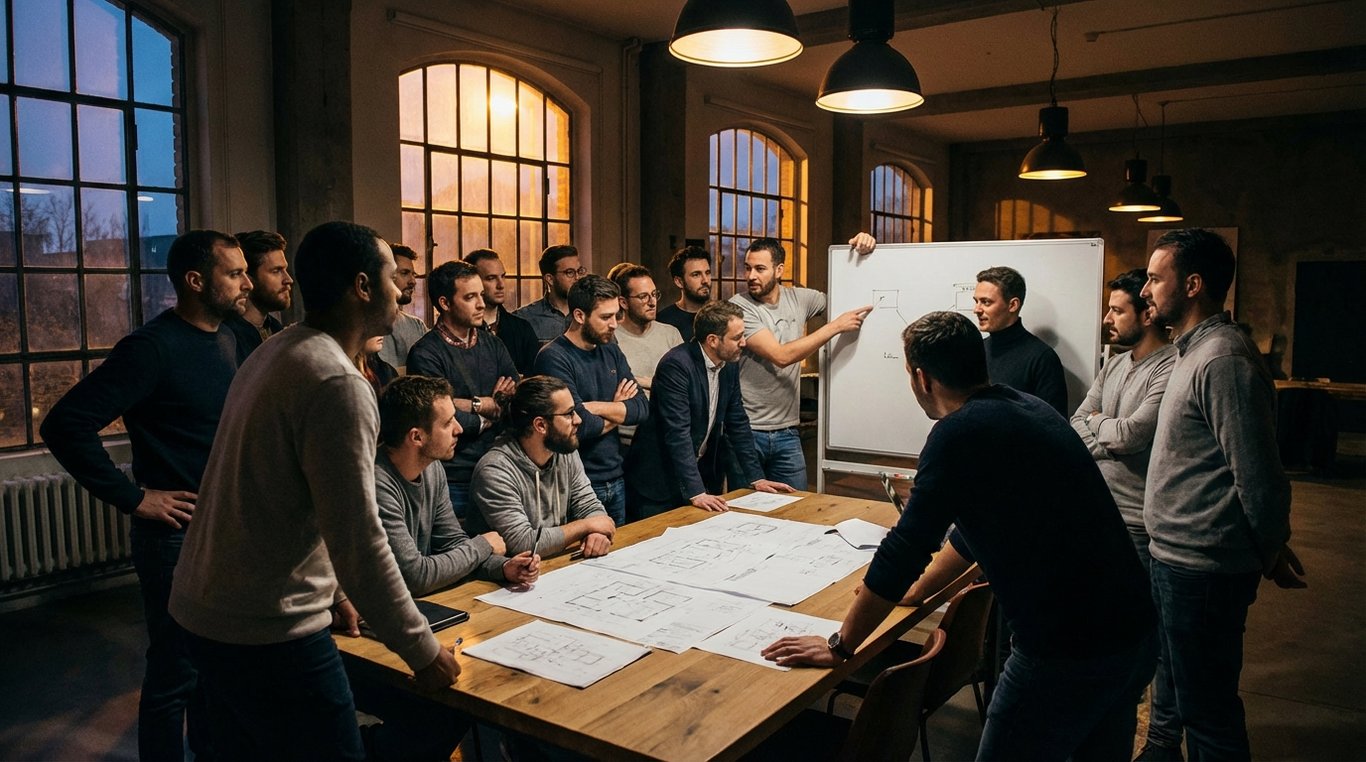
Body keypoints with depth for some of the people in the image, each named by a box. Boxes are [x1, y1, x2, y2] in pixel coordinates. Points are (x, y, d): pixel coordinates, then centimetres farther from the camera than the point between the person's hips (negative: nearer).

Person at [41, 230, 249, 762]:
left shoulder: (228, 339, 6)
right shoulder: (153, 347, -18)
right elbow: (65, 425, -20)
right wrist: (132, 497, -18)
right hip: (179, 532, -8)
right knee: (175, 672, 6)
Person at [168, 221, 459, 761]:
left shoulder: (273, 354, 9)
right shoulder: (337, 384, -21)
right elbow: (359, 541, -24)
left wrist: (330, 592, 20)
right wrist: (423, 652, -14)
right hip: (267, 634, -10)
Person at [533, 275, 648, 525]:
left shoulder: (611, 351, 8)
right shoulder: (553, 358, -16)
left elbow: (642, 408, -2)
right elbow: (581, 426, -24)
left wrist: (595, 407, -17)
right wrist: (618, 411, -5)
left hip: (616, 478, 7)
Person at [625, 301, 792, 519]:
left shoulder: (730, 365, 1)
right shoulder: (676, 364, -23)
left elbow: (738, 423, 8)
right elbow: (677, 433, -27)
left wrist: (757, 478, 3)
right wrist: (695, 492, -31)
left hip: (704, 473, 7)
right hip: (659, 482, -7)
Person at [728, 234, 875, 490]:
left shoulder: (798, 299, 5)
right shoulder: (739, 307, -12)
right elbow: (781, 356, -21)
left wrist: (862, 254, -1)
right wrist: (836, 326, -17)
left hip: (787, 432, 5)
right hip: (746, 431, -4)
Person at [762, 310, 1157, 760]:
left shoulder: (960, 431, -17)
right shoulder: (1025, 408, 10)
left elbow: (904, 549, -15)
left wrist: (840, 646, -4)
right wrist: (917, 590, 29)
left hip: (1067, 651, -9)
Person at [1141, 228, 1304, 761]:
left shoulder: (1223, 361, -20)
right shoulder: (1196, 351, 13)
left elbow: (1258, 473, -21)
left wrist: (1271, 550, -5)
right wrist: (1270, 548, 19)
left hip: (1201, 571, -10)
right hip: (1180, 558, 10)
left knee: (1207, 708, 3)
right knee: (1199, 700, 22)